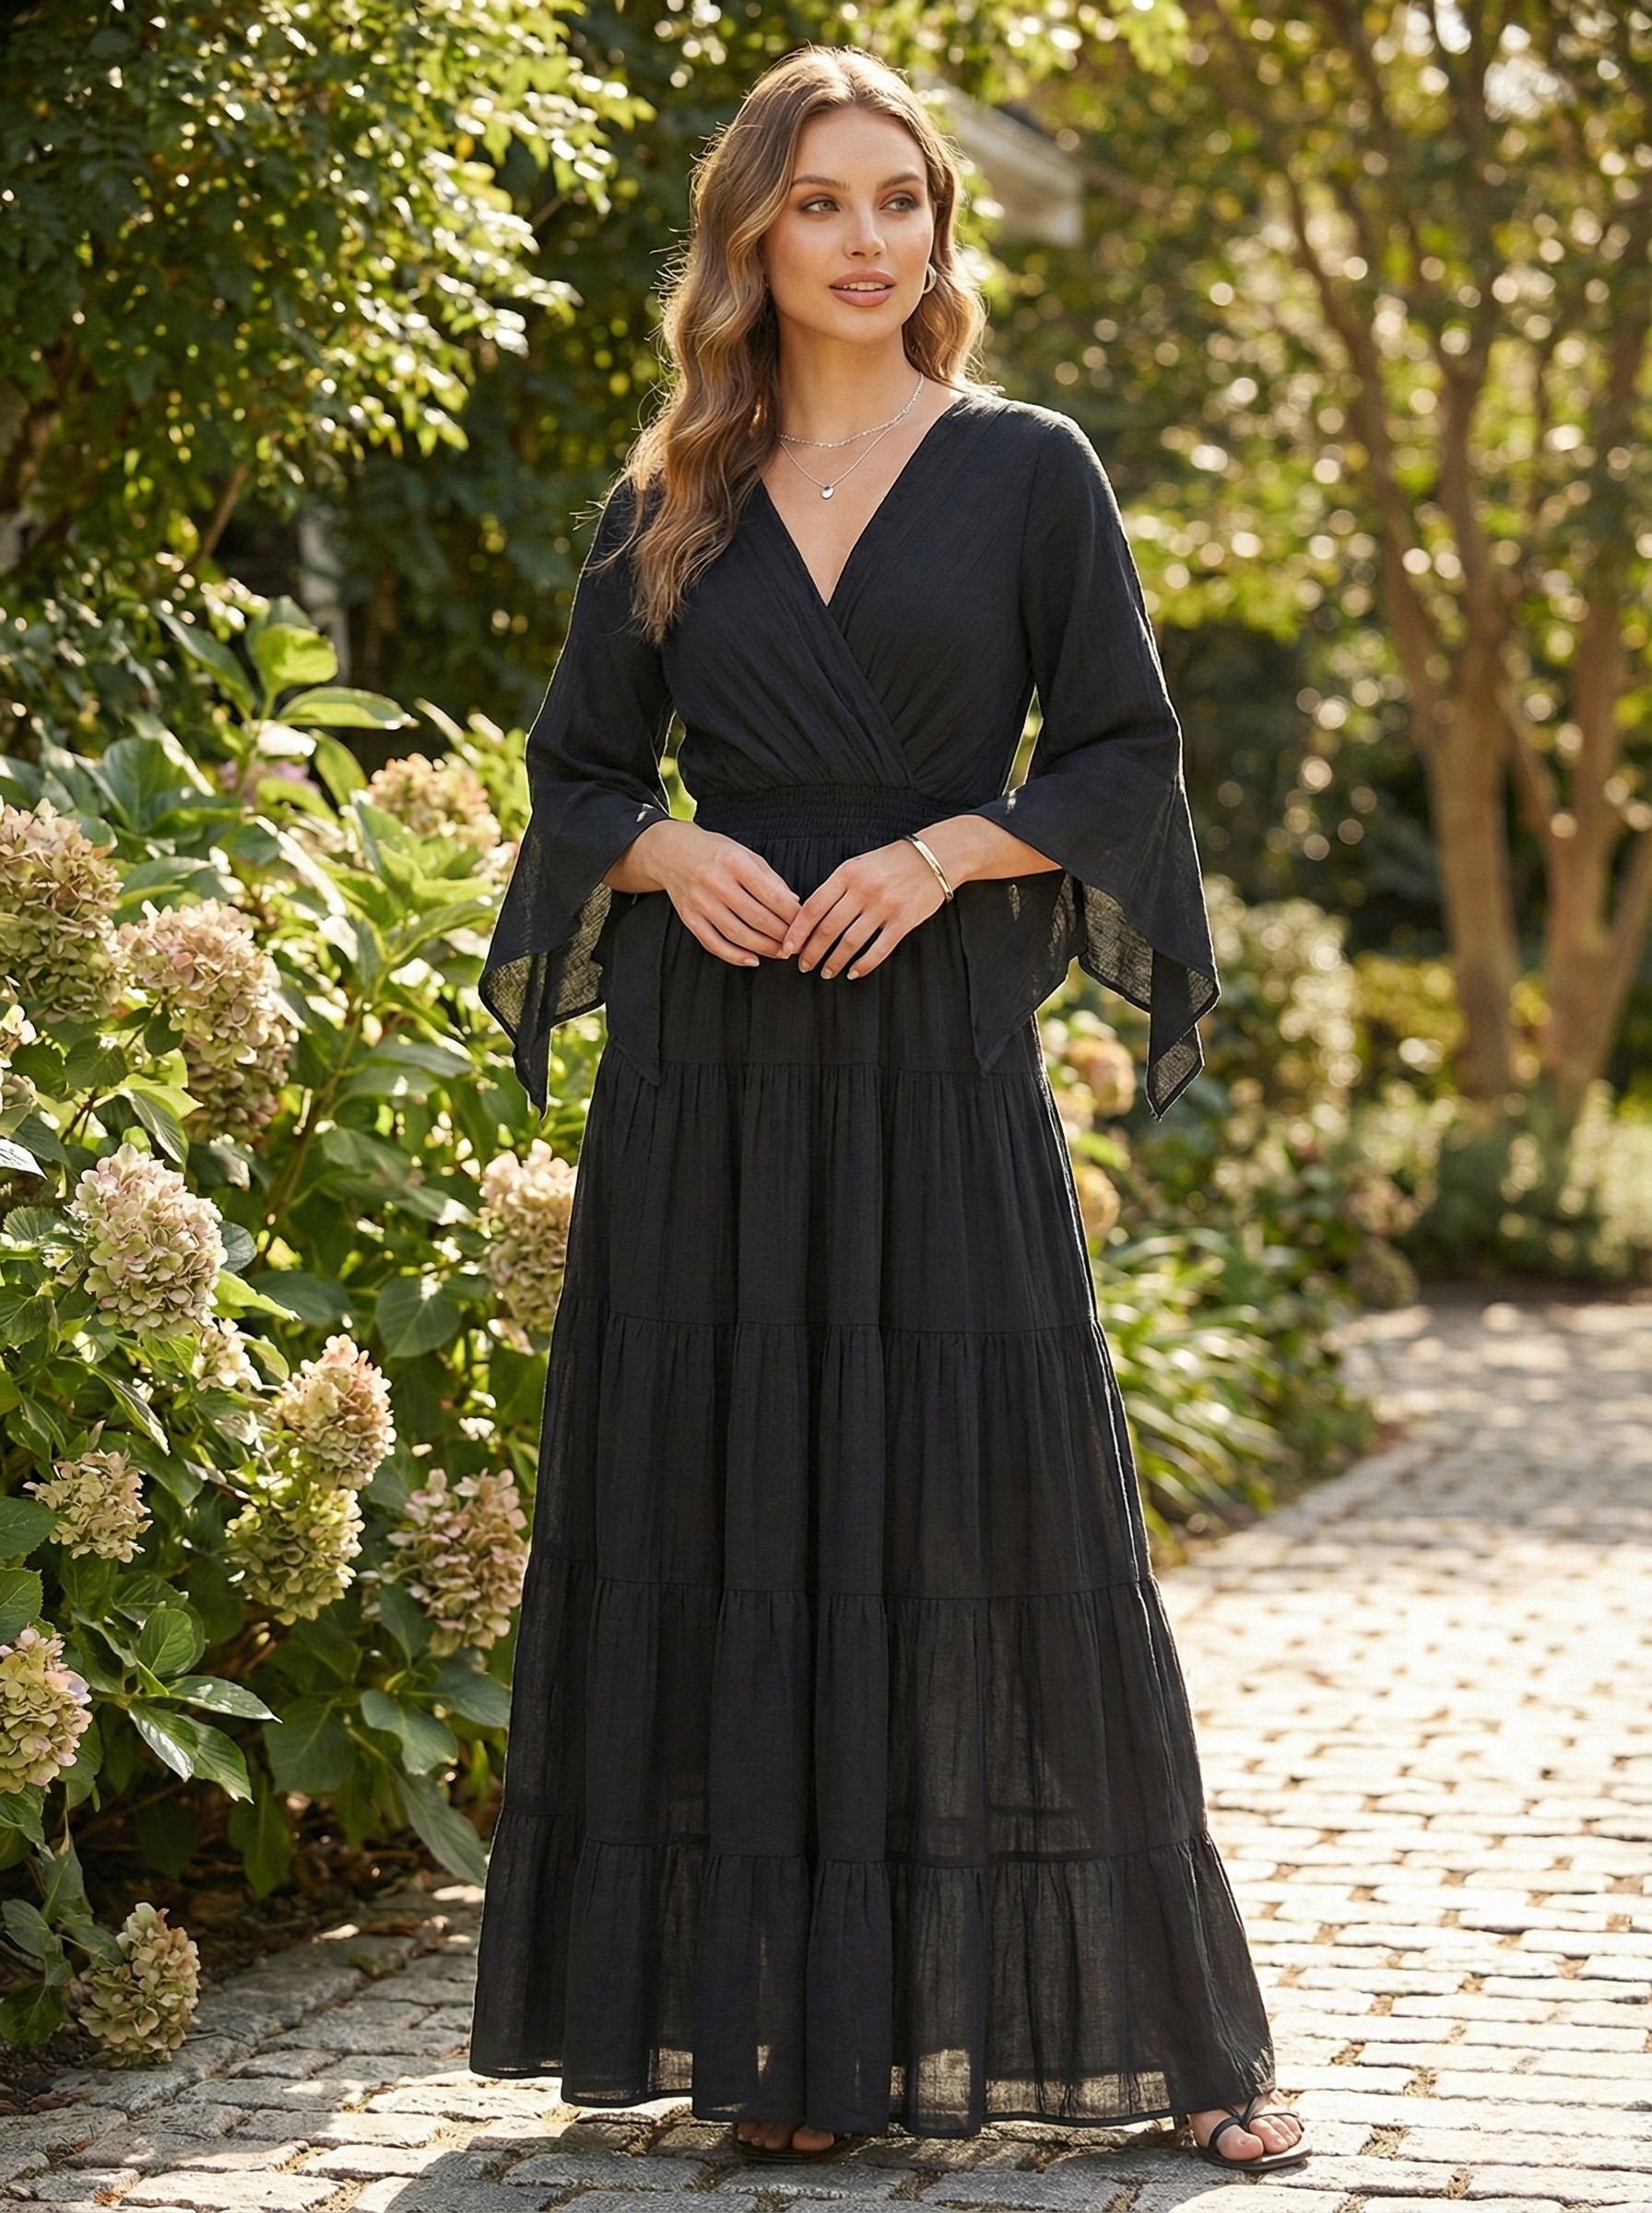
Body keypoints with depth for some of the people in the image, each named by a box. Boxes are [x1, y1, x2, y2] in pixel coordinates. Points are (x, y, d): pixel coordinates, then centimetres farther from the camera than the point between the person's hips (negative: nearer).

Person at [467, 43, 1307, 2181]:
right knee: (730, 1540, 2)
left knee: (991, 1530, -3)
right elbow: (575, 772, 14)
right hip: (711, 1087, 3)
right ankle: (788, 2033, 10)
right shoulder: (671, 506, 11)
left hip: (939, 1073, -2)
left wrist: (942, 851, -13)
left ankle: (1160, 2028, 7)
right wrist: (671, 853, -7)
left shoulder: (1026, 470, 4)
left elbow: (1122, 759, 3)